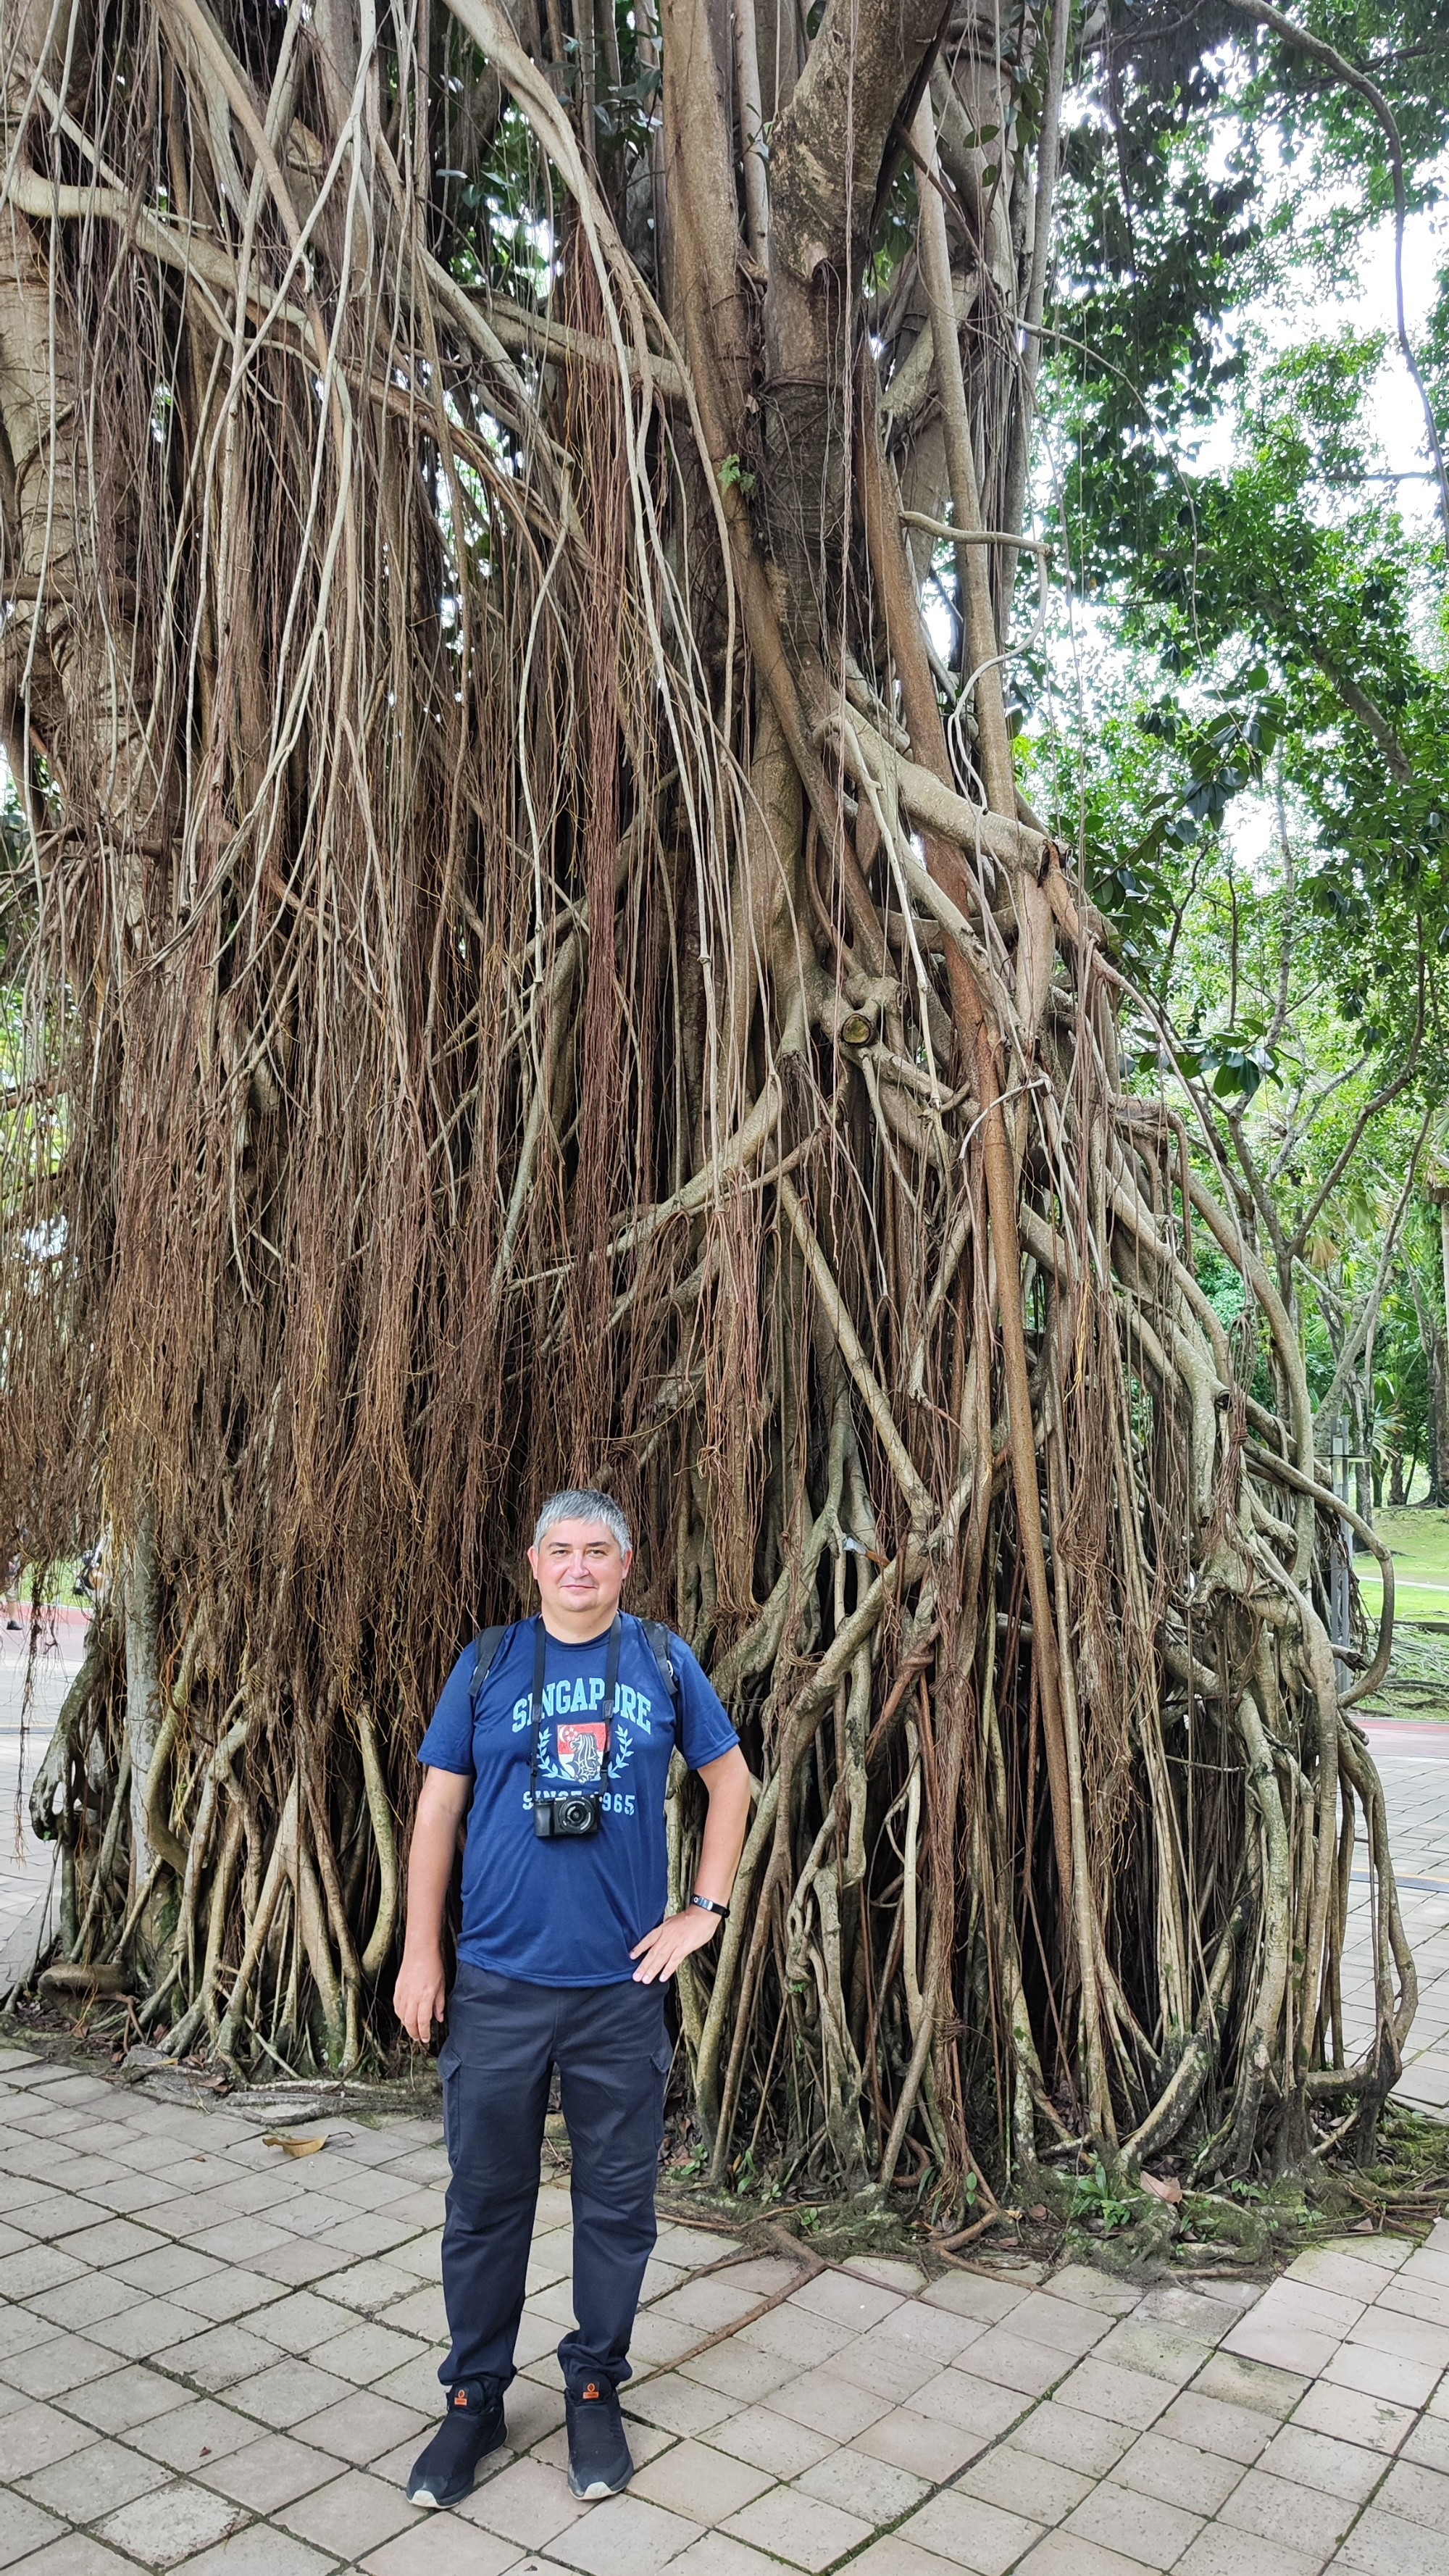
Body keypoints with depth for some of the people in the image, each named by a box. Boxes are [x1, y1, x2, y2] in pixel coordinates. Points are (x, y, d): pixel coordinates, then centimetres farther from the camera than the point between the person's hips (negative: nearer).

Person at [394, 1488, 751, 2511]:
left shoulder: (664, 1661, 1)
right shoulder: (488, 1664, 0)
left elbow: (731, 1780, 10)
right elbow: (438, 1808, 3)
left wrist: (706, 1909, 4)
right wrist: (421, 1954, 0)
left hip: (623, 1983, 0)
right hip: (498, 1982, 0)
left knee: (618, 2204, 12)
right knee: (486, 2201, 11)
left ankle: (596, 2389, 32)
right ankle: (475, 2399, 30)